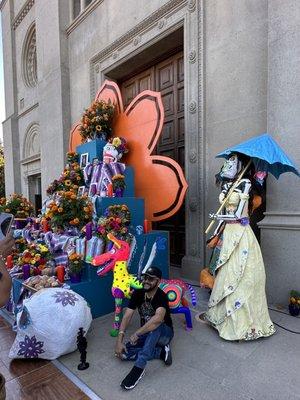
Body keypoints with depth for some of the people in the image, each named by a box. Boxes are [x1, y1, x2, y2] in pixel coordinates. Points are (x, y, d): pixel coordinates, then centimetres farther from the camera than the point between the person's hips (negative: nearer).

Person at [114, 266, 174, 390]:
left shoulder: (161, 296, -27)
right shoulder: (137, 293, -9)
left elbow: (158, 318, -45)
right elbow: (127, 317, -12)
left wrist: (137, 334, -37)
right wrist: (119, 340, -22)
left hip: (164, 333, -6)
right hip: (146, 334, 6)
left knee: (155, 325, -39)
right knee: (122, 352, -16)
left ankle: (139, 367, -36)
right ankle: (161, 351, -9)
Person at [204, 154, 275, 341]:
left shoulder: (244, 184, -9)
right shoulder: (227, 185, 12)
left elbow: (238, 214, -14)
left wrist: (218, 216, -2)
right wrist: (217, 233, 13)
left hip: (240, 233, -6)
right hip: (229, 233, 7)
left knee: (240, 275, 0)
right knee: (228, 273, 12)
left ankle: (242, 323, 14)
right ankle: (226, 316, 27)